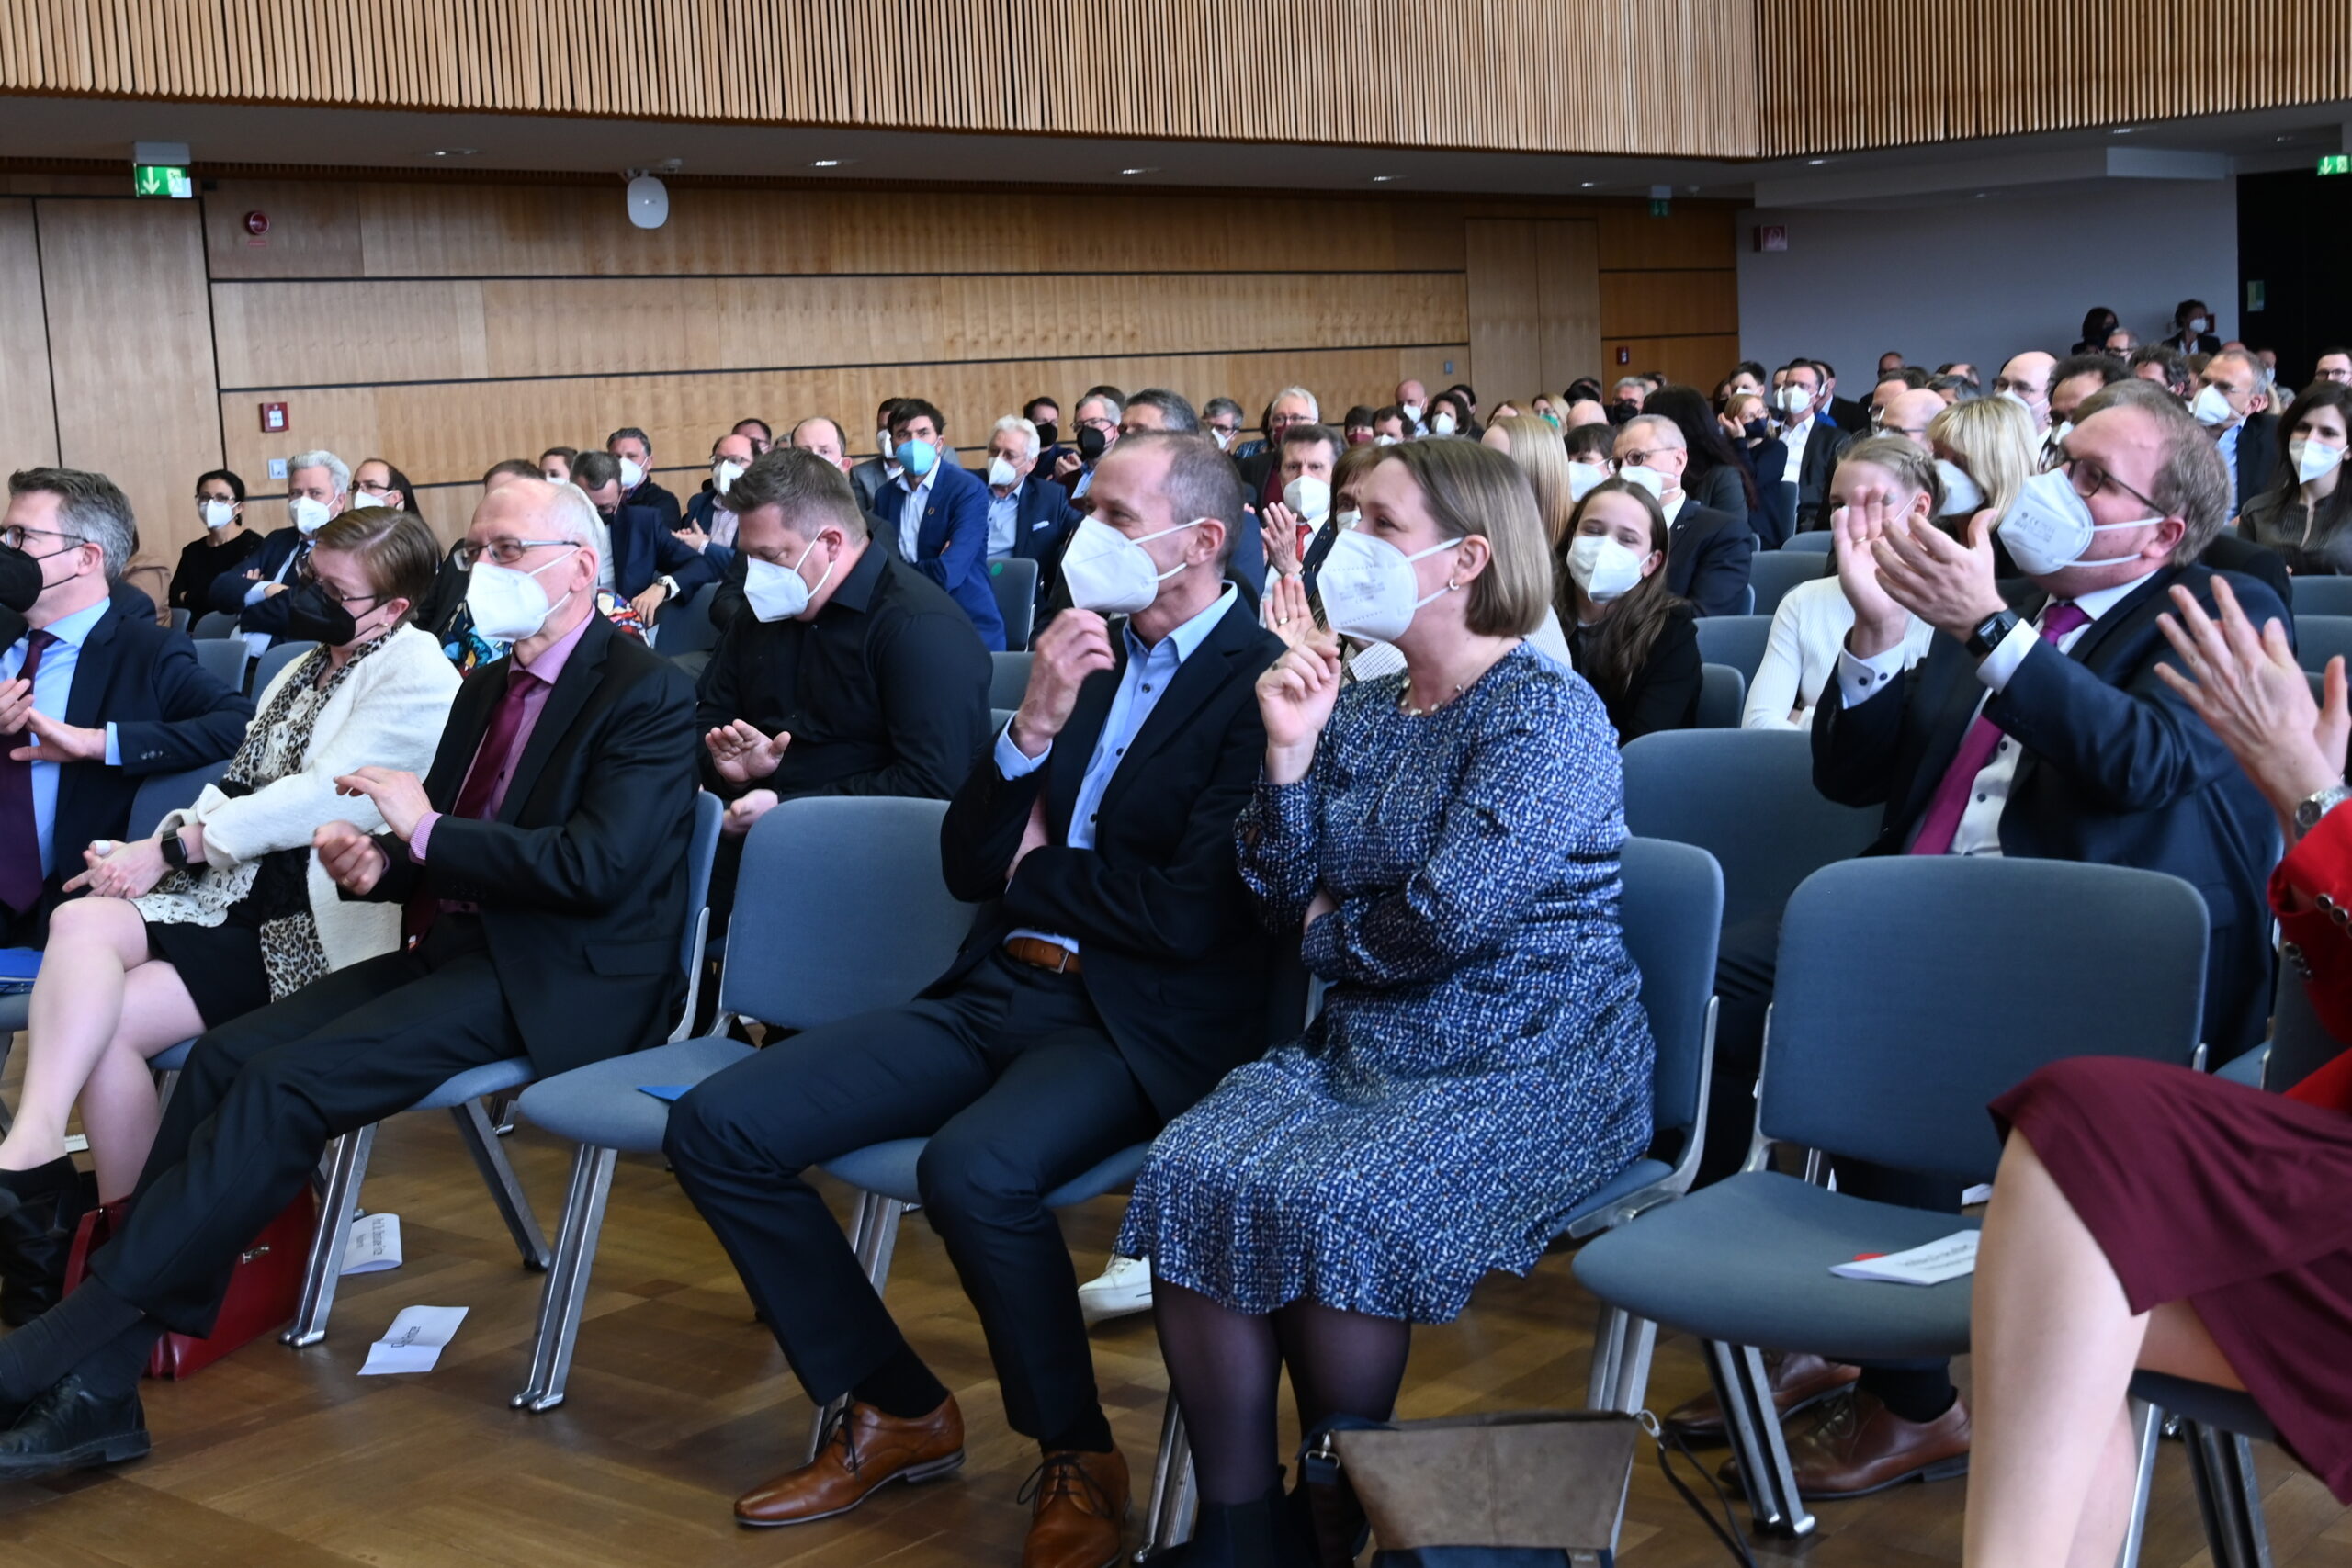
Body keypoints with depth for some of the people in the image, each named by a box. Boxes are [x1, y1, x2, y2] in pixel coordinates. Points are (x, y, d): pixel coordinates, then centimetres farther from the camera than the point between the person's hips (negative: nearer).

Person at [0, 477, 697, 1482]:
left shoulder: (646, 696, -8)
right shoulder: (489, 687, 19)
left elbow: (597, 867, -20)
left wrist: (428, 832, -16)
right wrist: (378, 865, 0)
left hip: (556, 983, -8)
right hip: (456, 949, 8)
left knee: (286, 1085, -24)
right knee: (224, 1057, -12)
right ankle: (97, 1394, -13)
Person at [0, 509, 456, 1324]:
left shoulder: (415, 675, -6)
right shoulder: (303, 671, 22)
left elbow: (320, 799, -16)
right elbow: (237, 792, 15)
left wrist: (173, 847, -13)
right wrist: (152, 849, -4)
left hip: (315, 930, -8)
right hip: (238, 894, 8)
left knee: (107, 1020, -20)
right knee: (82, 921, -23)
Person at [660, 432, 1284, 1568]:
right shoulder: (1084, 657, 13)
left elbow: (1190, 915, -18)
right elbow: (970, 868, 10)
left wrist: (1041, 868, -1)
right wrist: (1033, 726, -7)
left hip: (1137, 1022, -7)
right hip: (999, 993, 7)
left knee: (973, 1168, -36)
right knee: (718, 1127, -5)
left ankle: (1078, 1461, -8)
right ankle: (894, 1411, 11)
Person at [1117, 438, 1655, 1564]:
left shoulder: (1546, 713, -11)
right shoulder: (1359, 710, 12)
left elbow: (1450, 918, -21)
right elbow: (1282, 903, 7)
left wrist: (1330, 933, -2)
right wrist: (1288, 753, -5)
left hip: (1523, 1068, -6)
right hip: (1358, 1050, 7)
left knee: (1330, 1205, -30)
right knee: (1191, 1179, -19)